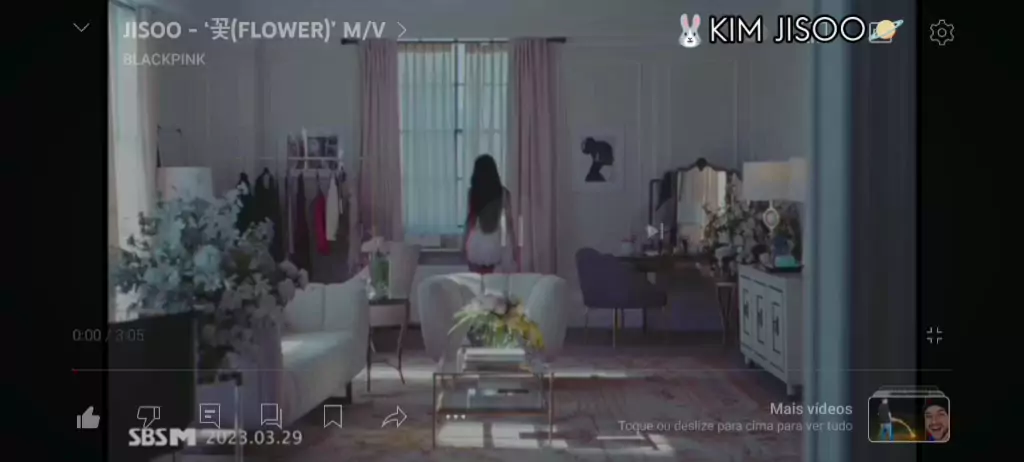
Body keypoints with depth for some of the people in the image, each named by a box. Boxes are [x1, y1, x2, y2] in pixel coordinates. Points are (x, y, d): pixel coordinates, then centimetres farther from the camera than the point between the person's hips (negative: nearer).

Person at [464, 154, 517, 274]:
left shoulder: (473, 192, -6)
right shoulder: (503, 193, -3)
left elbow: (469, 220, -4)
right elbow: (509, 222, -3)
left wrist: (464, 243, 5)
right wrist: (514, 247, 3)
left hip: (476, 243, -1)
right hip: (493, 243, 1)